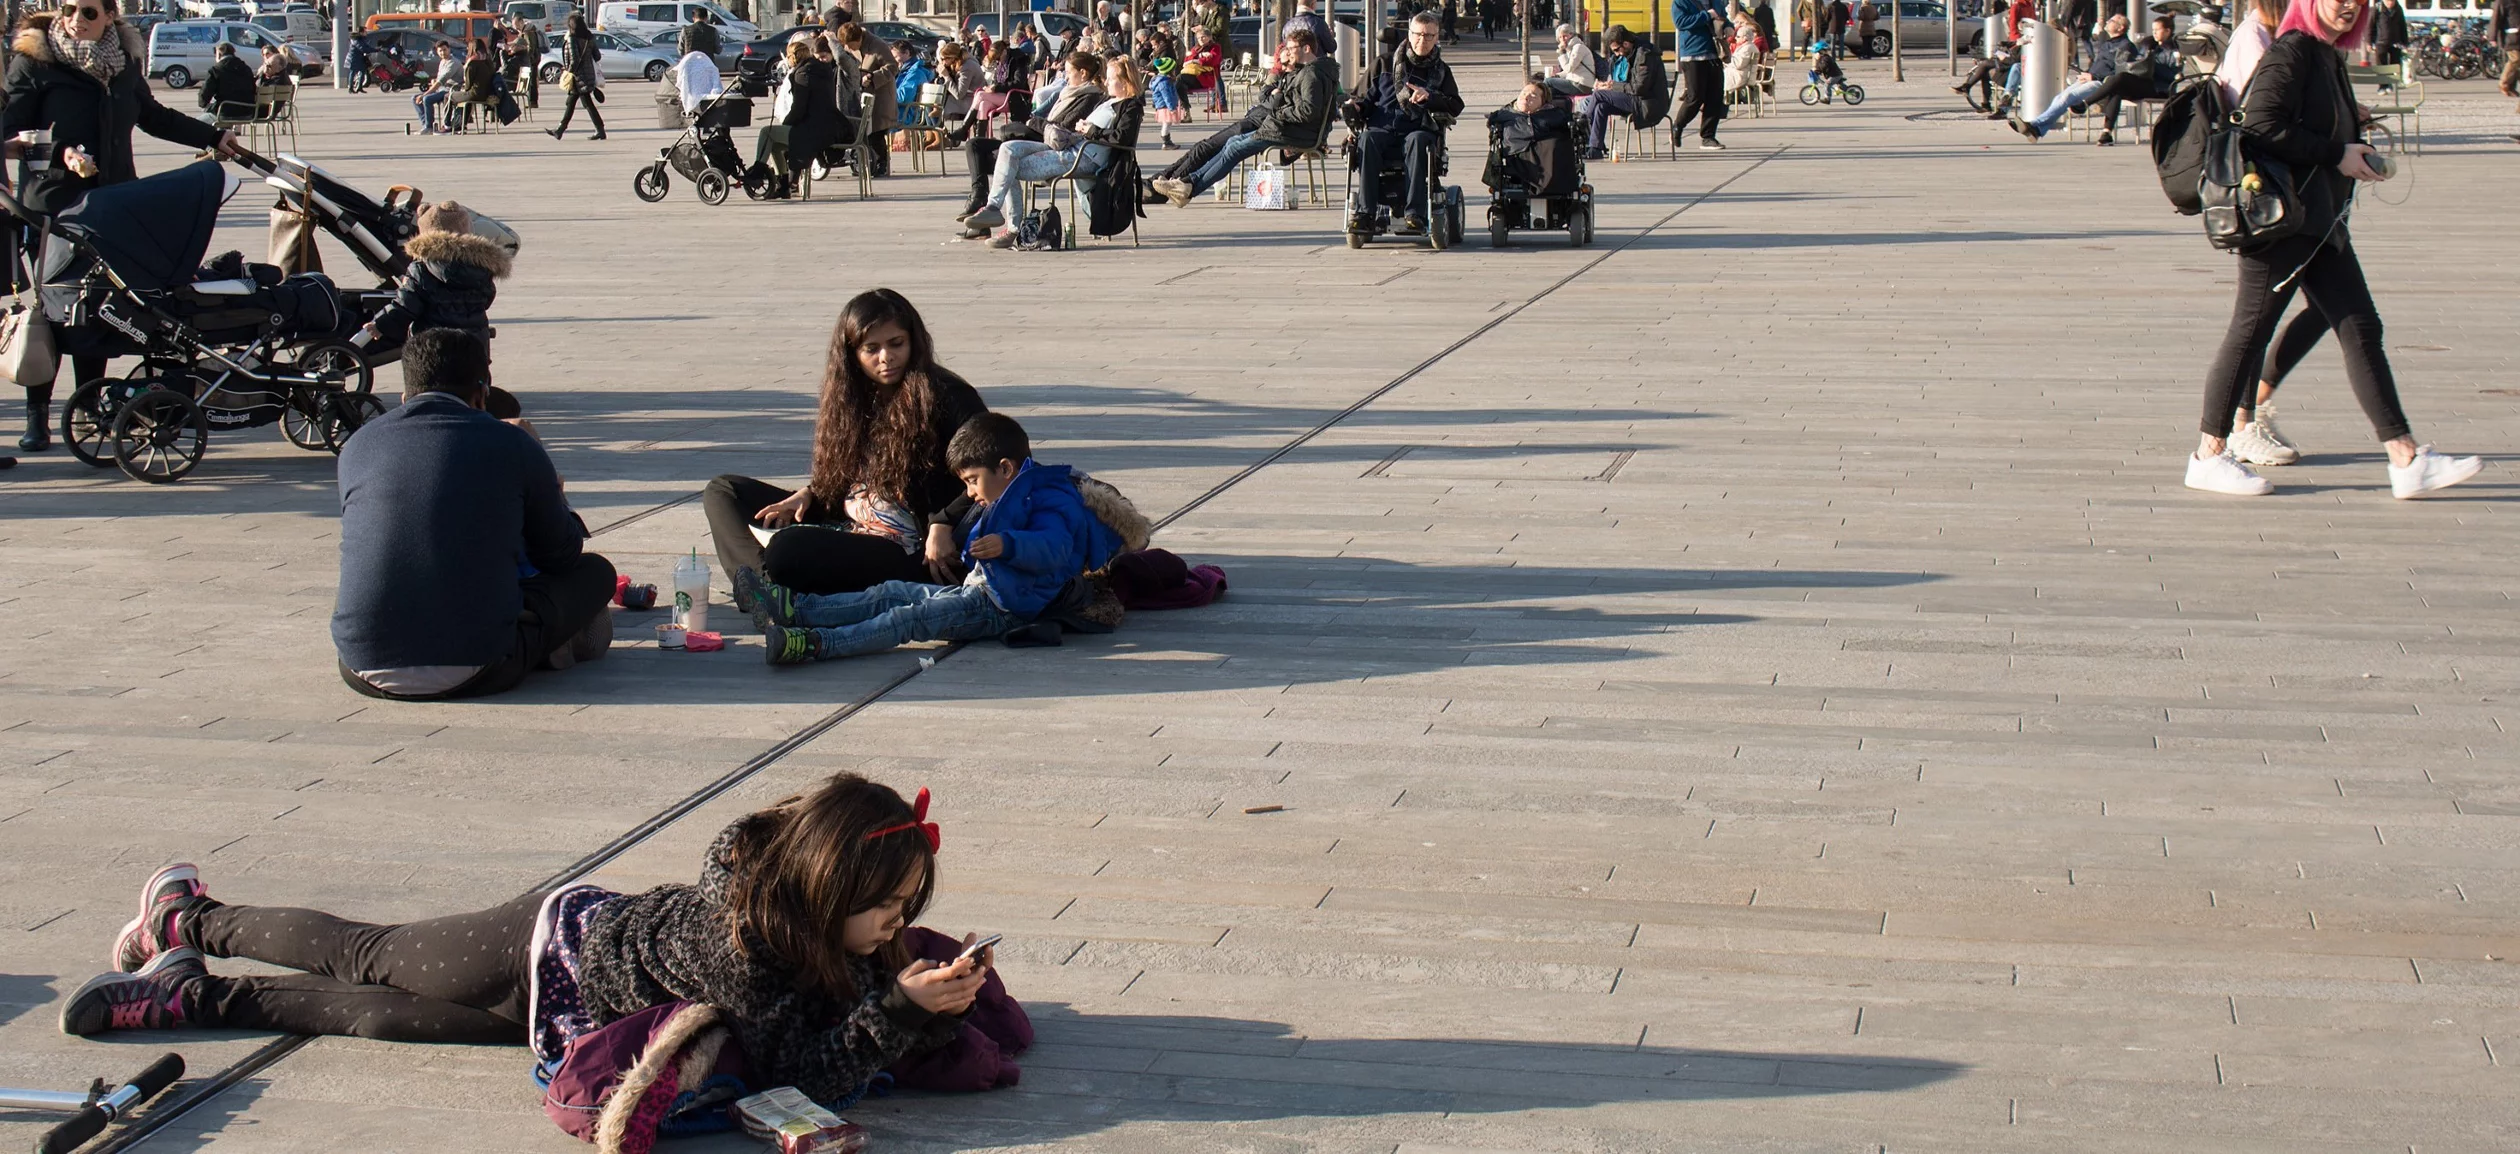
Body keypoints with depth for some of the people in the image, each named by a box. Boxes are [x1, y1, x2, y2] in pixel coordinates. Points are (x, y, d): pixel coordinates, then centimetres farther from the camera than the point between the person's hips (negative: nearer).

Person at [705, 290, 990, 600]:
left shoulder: (946, 397, -9)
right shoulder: (851, 396, 14)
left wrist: (943, 524, -25)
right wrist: (809, 494, 4)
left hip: (910, 554, -9)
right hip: (846, 528, 9)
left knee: (789, 548, -36)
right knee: (723, 491, 8)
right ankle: (763, 581, -17)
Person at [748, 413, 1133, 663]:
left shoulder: (1050, 503, -11)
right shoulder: (1014, 498, 23)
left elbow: (1054, 549, -29)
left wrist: (1007, 544, -41)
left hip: (1000, 609, -11)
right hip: (977, 591, 11)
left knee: (911, 617, -25)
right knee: (891, 593, 3)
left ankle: (817, 644, -40)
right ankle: (795, 609, -4)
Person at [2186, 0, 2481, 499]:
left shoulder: (2329, 56, 16)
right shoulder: (2292, 51, -11)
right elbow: (2262, 126, -21)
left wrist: (2357, 153, 6)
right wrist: (2336, 154, -15)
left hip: (2319, 222, 9)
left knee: (2361, 328, 4)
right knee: (2251, 330, -2)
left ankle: (2407, 461, 3)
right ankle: (2208, 457, 8)